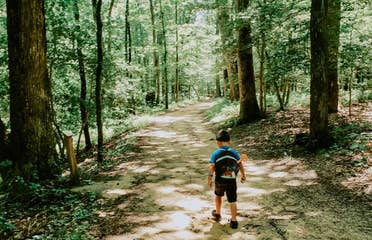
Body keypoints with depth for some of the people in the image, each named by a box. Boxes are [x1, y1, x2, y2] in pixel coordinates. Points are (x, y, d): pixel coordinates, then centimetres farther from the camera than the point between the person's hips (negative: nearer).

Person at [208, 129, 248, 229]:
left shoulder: (215, 153, -11)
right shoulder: (234, 152, -3)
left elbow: (211, 167, -14)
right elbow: (240, 165, 3)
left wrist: (209, 180, -5)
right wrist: (243, 175, 18)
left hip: (220, 180, -1)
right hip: (232, 181, 1)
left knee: (218, 195, 27)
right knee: (232, 201, 10)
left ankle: (217, 213, 42)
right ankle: (234, 221, 14)